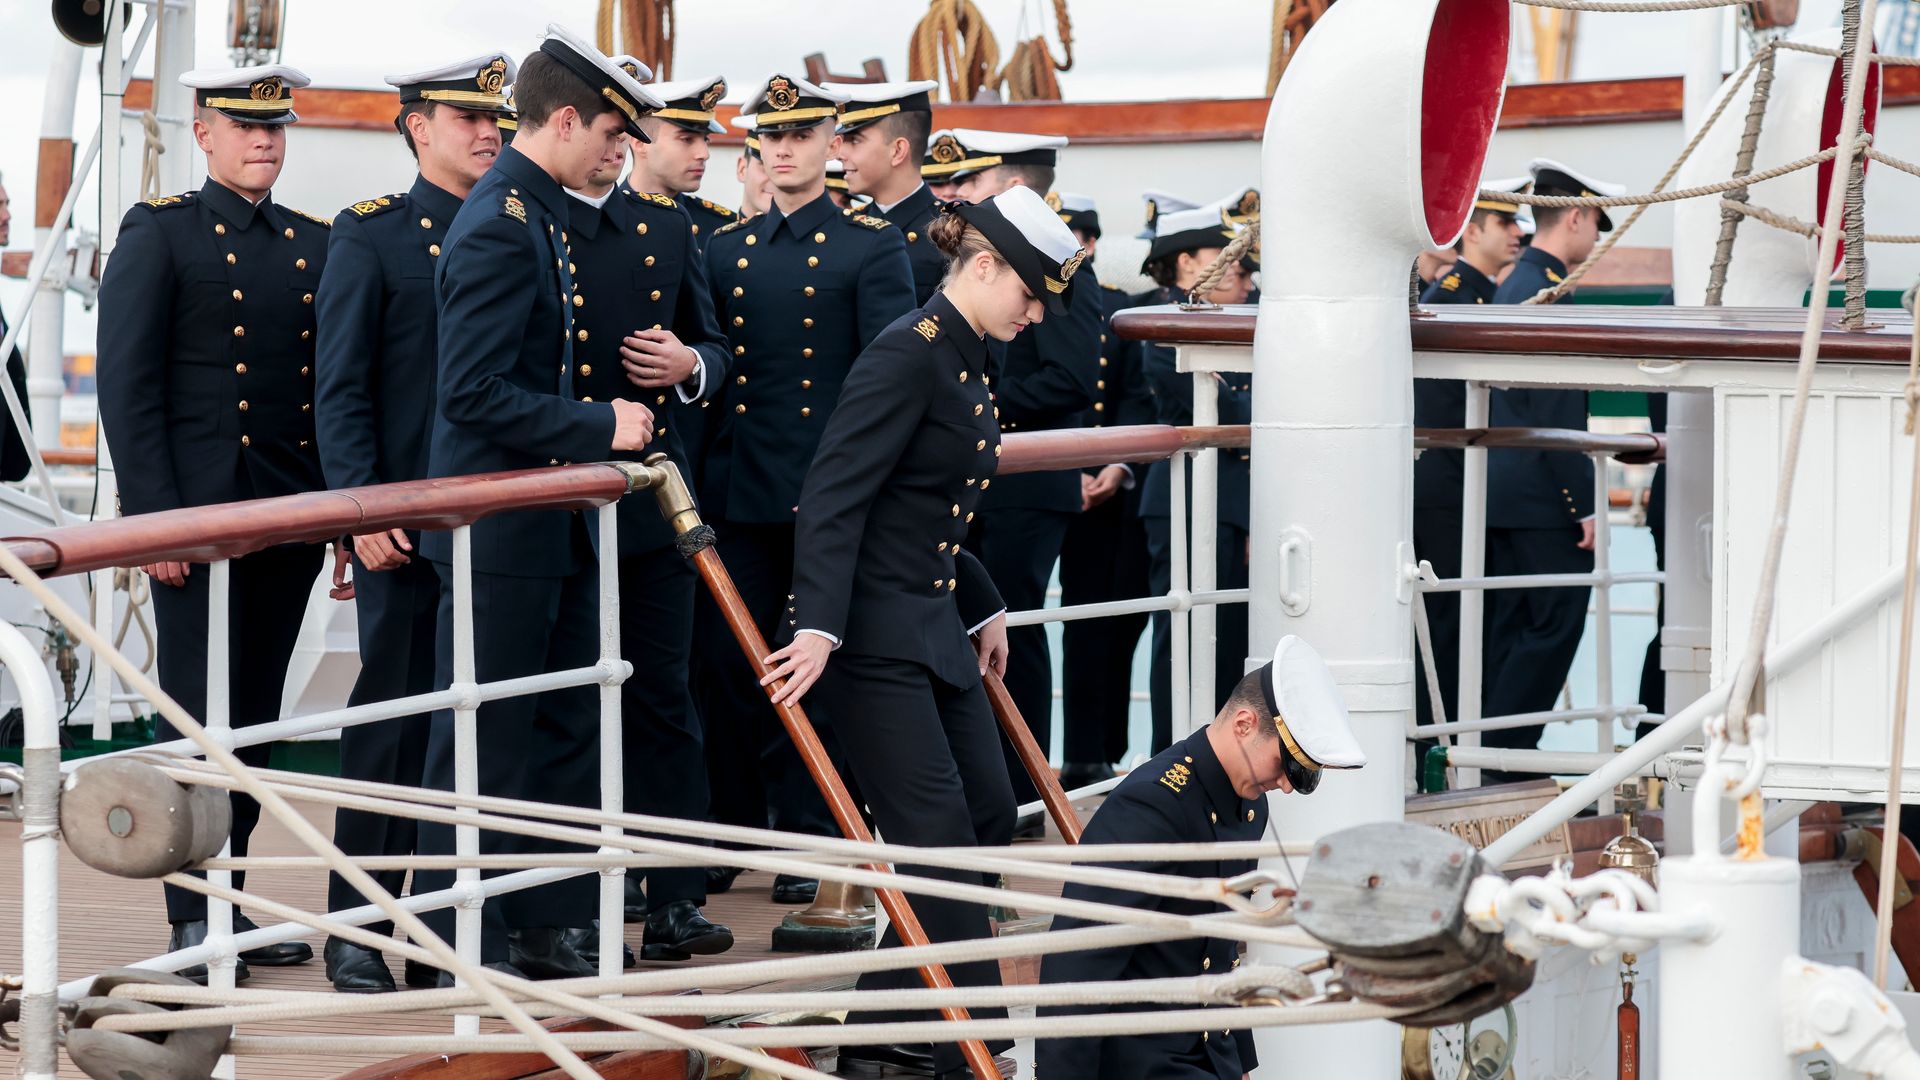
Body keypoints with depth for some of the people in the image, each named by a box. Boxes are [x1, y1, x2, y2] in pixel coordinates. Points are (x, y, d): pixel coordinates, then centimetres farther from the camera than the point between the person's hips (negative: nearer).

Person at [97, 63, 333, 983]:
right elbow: (127, 386, -8)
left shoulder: (314, 245, 14)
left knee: (254, 718, 9)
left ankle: (228, 904, 16)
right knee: (198, 717, -2)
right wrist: (155, 519, -14)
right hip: (199, 517, -5)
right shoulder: (159, 234, -2)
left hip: (291, 518, 5)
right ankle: (192, 922, 3)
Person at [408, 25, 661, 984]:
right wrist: (599, 426, -19)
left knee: (564, 727, 15)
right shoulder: (499, 229, -19)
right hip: (498, 533, -10)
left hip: (549, 527, 10)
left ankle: (539, 926, 24)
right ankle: (468, 948, 7)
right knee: (484, 745, -1)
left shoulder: (538, 215, 13)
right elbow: (475, 394, -24)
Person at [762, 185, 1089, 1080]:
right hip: (870, 636, -10)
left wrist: (983, 607, 24)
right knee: (939, 837, -8)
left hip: (933, 628, 10)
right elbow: (833, 498, -23)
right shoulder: (909, 353, -16)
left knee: (989, 815, 11)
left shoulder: (963, 363, 13)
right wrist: (818, 626, -30)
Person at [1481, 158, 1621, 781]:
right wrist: (1586, 503, -17)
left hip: (1503, 491, 10)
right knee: (1555, 623, -6)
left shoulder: (1513, 285, 15)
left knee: (1509, 627, 11)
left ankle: (1487, 754, 13)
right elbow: (1555, 412, -20)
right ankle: (1503, 755, -7)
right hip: (1542, 497, -10)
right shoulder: (1547, 290, -15)